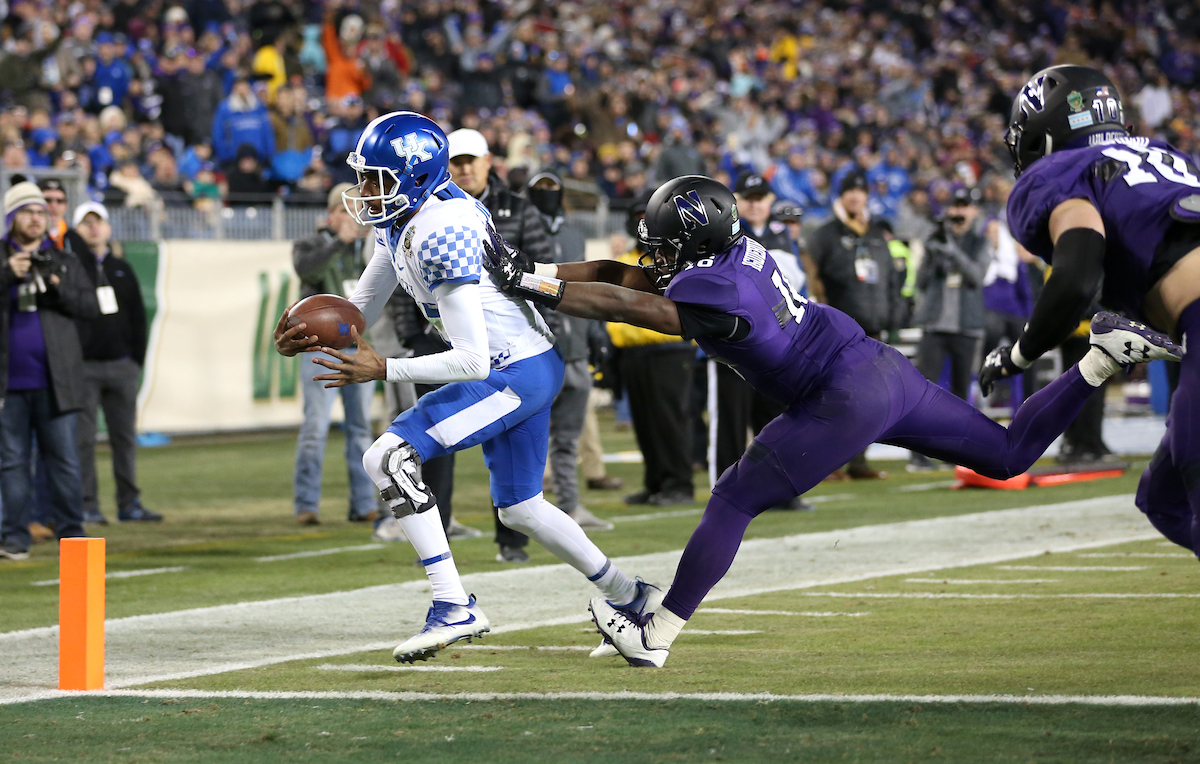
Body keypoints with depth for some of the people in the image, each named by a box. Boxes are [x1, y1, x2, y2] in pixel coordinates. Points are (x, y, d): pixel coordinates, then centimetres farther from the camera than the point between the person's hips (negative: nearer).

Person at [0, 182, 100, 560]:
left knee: (63, 458, 0)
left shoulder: (64, 263, 12)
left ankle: (71, 530, 5)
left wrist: (57, 290, -10)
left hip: (55, 380, 0)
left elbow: (90, 306, 5)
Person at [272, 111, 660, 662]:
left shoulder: (441, 238, -26)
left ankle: (454, 609, -19)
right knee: (519, 508, 24)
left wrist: (384, 370, -25)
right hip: (527, 368, 10)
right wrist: (307, 337, -7)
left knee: (387, 457, -19)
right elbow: (362, 309, 12)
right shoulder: (400, 220, 3)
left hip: (516, 372, -10)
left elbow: (472, 361, -26)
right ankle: (631, 598, 39)